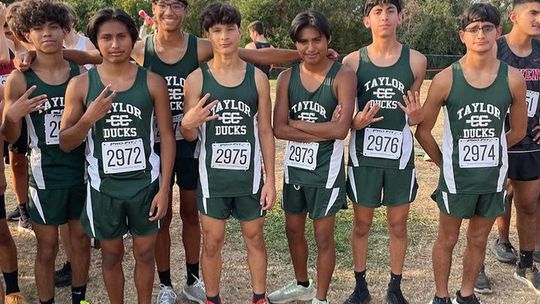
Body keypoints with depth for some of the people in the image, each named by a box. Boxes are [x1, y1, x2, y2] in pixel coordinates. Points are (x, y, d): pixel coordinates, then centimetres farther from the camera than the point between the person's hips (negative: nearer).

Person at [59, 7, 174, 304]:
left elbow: (167, 136, -2)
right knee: (111, 254, 16)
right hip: (104, 186, 0)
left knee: (145, 252, 14)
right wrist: (89, 118, -21)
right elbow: (65, 144, -2)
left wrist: (164, 188, -6)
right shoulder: (80, 84, -5)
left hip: (145, 183, 0)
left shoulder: (153, 82, -6)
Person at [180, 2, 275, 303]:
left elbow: (266, 131, 2)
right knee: (212, 243, 10)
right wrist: (188, 124, -26)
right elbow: (189, 136, -2)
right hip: (212, 175, -1)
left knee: (255, 237, 15)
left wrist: (270, 178, -1)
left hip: (250, 174, 1)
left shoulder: (258, 77, -1)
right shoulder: (197, 78, -5)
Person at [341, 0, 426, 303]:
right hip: (364, 155, 0)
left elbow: (414, 115, 9)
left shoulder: (416, 60, -1)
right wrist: (356, 122, -19)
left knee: (398, 224, 11)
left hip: (400, 154, 1)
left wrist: (416, 115, -14)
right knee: (362, 223, 11)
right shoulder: (353, 61, -3)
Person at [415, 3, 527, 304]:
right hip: (456, 176, -2)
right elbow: (423, 131, -4)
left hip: (493, 176, 2)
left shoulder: (513, 78, -7)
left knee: (478, 241, 17)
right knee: (447, 239, 12)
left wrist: (489, 153, 10)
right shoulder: (446, 79, -12)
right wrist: (445, 163, 0)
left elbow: (518, 130, 6)